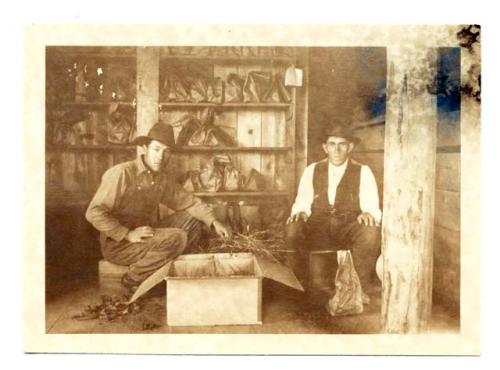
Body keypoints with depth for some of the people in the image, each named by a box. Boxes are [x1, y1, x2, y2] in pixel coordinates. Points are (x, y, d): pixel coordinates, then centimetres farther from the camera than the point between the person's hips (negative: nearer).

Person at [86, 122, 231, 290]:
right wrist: (127, 234, -28)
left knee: (193, 220, 3)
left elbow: (188, 201, 9)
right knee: (176, 238, -25)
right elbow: (93, 213, -21)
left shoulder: (165, 176, 3)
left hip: (147, 236, 8)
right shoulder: (121, 173, -18)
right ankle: (132, 280, -7)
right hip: (118, 244, -7)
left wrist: (214, 222, -4)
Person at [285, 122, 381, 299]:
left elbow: (372, 208, -1)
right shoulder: (312, 170, 9)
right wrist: (300, 212, -16)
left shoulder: (363, 172, 4)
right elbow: (302, 203, 8)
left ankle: (363, 289, -11)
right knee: (293, 229, -30)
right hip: (318, 229, 1)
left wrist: (368, 214, -26)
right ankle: (301, 287, -9)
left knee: (371, 233, -34)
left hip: (350, 228, -1)